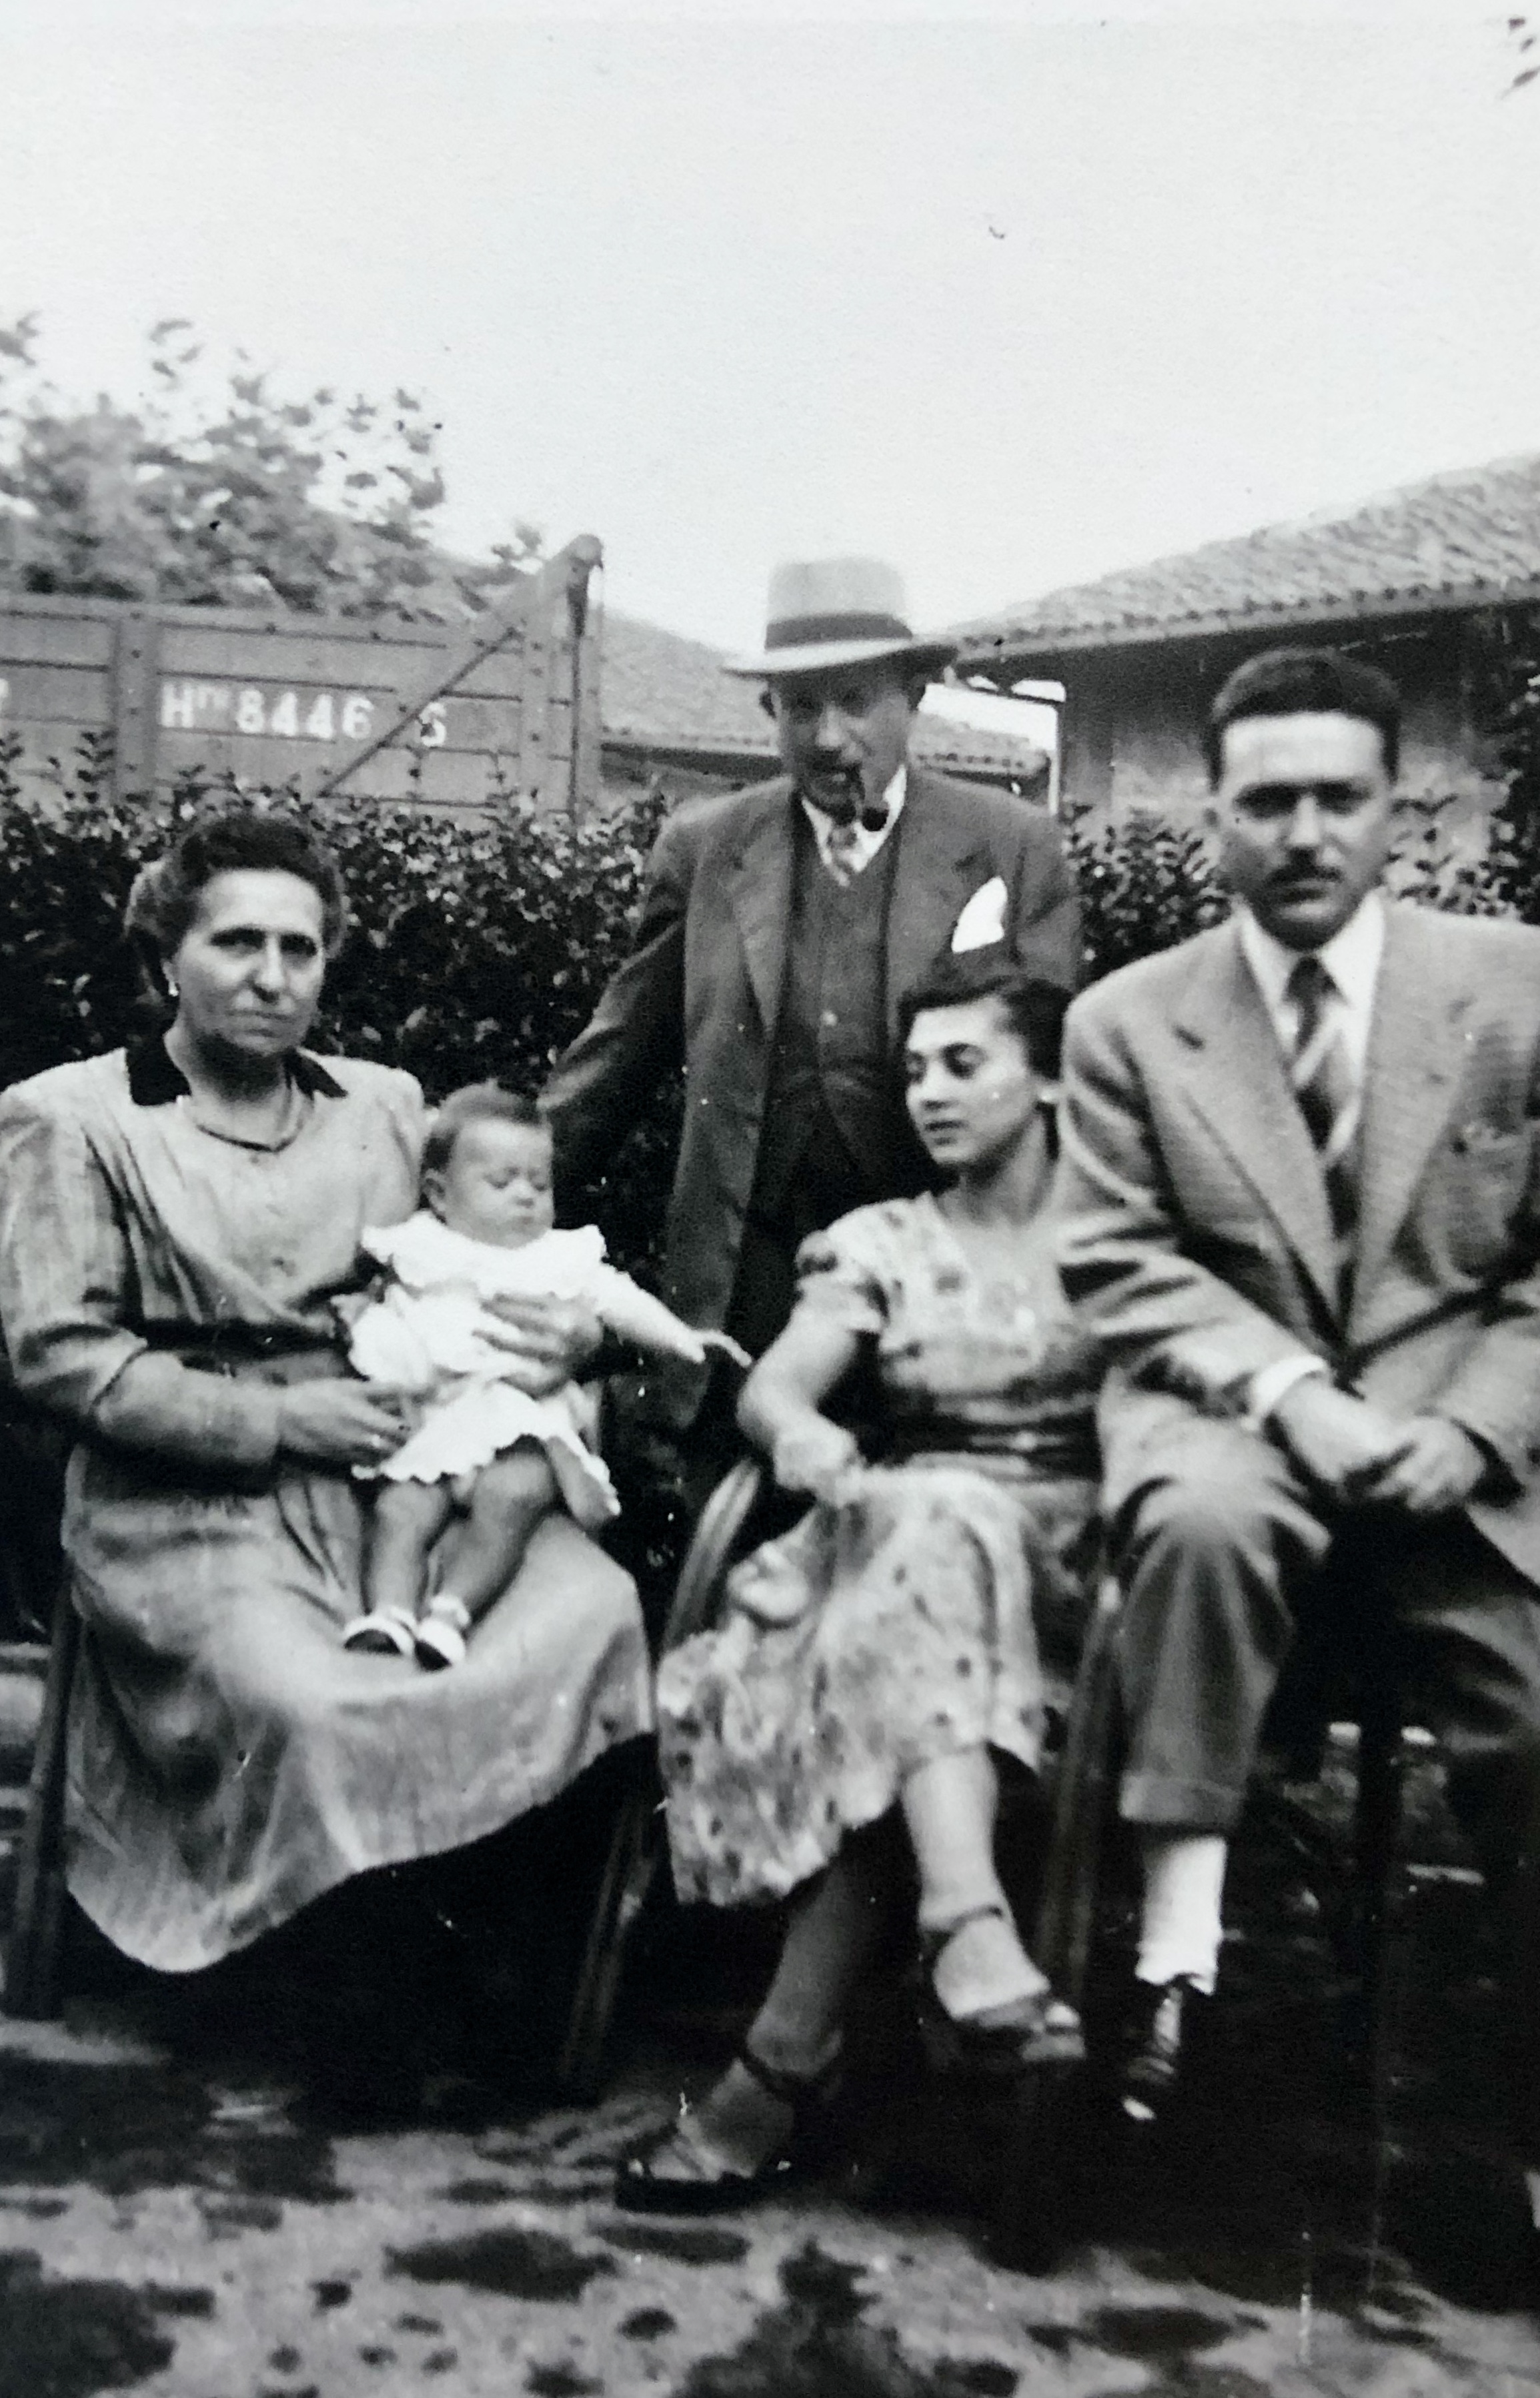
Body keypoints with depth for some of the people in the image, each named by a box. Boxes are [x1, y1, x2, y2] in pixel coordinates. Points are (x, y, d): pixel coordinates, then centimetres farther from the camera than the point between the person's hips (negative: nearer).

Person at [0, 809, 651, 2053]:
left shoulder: (385, 1105, 17)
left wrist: (556, 1334, -2)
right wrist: (276, 1422, -14)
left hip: (392, 1472, 5)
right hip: (191, 1503, -4)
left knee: (599, 1605, -21)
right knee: (320, 1705, -31)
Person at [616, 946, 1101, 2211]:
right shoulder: (881, 1243, 16)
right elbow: (771, 1390, 2)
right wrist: (802, 1433, -23)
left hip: (1068, 1554, -1)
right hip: (908, 1522, 1)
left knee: (893, 1640, -34)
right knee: (927, 1522, -36)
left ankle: (789, 2060, -34)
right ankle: (973, 1937, -50)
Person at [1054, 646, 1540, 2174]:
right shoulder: (1125, 1021, 3)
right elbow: (1121, 1265, -3)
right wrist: (1293, 1394, -18)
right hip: (1229, 1414, -1)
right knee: (1202, 1519, -35)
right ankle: (1177, 1952, -24)